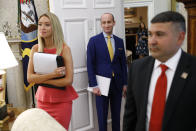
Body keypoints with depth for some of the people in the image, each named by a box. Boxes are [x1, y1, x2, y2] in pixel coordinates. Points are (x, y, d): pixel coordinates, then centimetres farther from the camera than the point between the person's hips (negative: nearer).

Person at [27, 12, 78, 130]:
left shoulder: (64, 49, -14)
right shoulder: (36, 49, -2)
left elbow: (68, 80, -19)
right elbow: (29, 78, -7)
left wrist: (40, 79, -13)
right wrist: (52, 75, -22)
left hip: (62, 100, -3)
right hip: (43, 99, 4)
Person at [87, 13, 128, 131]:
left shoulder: (120, 41, 7)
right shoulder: (94, 40, -4)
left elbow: (123, 63, 10)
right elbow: (90, 64, -6)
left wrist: (125, 83, 7)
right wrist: (94, 85, -11)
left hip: (117, 83, 3)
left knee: (117, 114, 14)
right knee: (102, 115, 8)